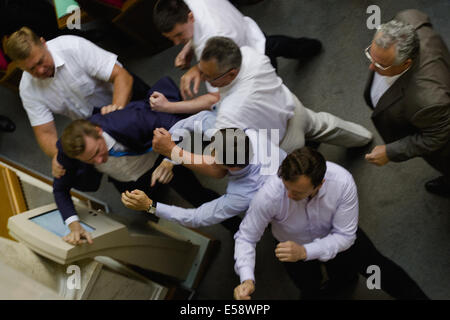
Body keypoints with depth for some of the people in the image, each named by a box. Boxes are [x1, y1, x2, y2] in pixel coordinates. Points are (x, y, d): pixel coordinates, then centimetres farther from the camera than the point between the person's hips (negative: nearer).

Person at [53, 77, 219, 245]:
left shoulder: (128, 122, -46)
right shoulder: (67, 151, -35)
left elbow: (175, 124, -33)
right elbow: (60, 189, -18)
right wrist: (74, 225, -33)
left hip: (158, 160, -3)